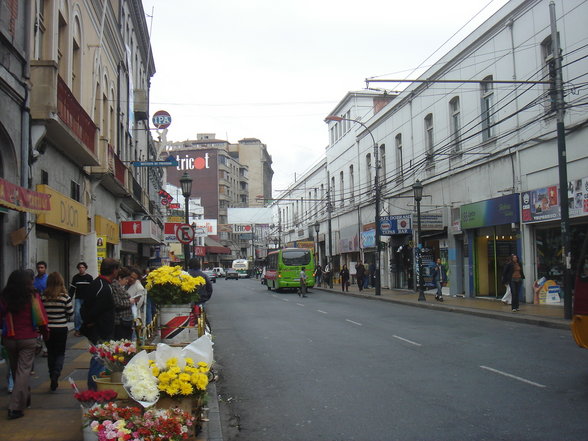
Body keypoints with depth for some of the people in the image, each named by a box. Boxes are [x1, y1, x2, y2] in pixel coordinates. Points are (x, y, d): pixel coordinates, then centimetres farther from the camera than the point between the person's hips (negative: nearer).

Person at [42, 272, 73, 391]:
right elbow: (70, 312, -7)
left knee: (51, 353, 16)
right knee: (60, 353, 10)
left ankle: (53, 379, 22)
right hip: (61, 329, -2)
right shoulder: (65, 297, -14)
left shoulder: (43, 297, -8)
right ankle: (56, 374, -13)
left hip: (48, 329, 2)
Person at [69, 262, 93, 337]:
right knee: (77, 313, -10)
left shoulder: (89, 277, 1)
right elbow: (72, 289, 7)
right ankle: (77, 329, -1)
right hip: (78, 299, 1)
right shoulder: (75, 277, 7)